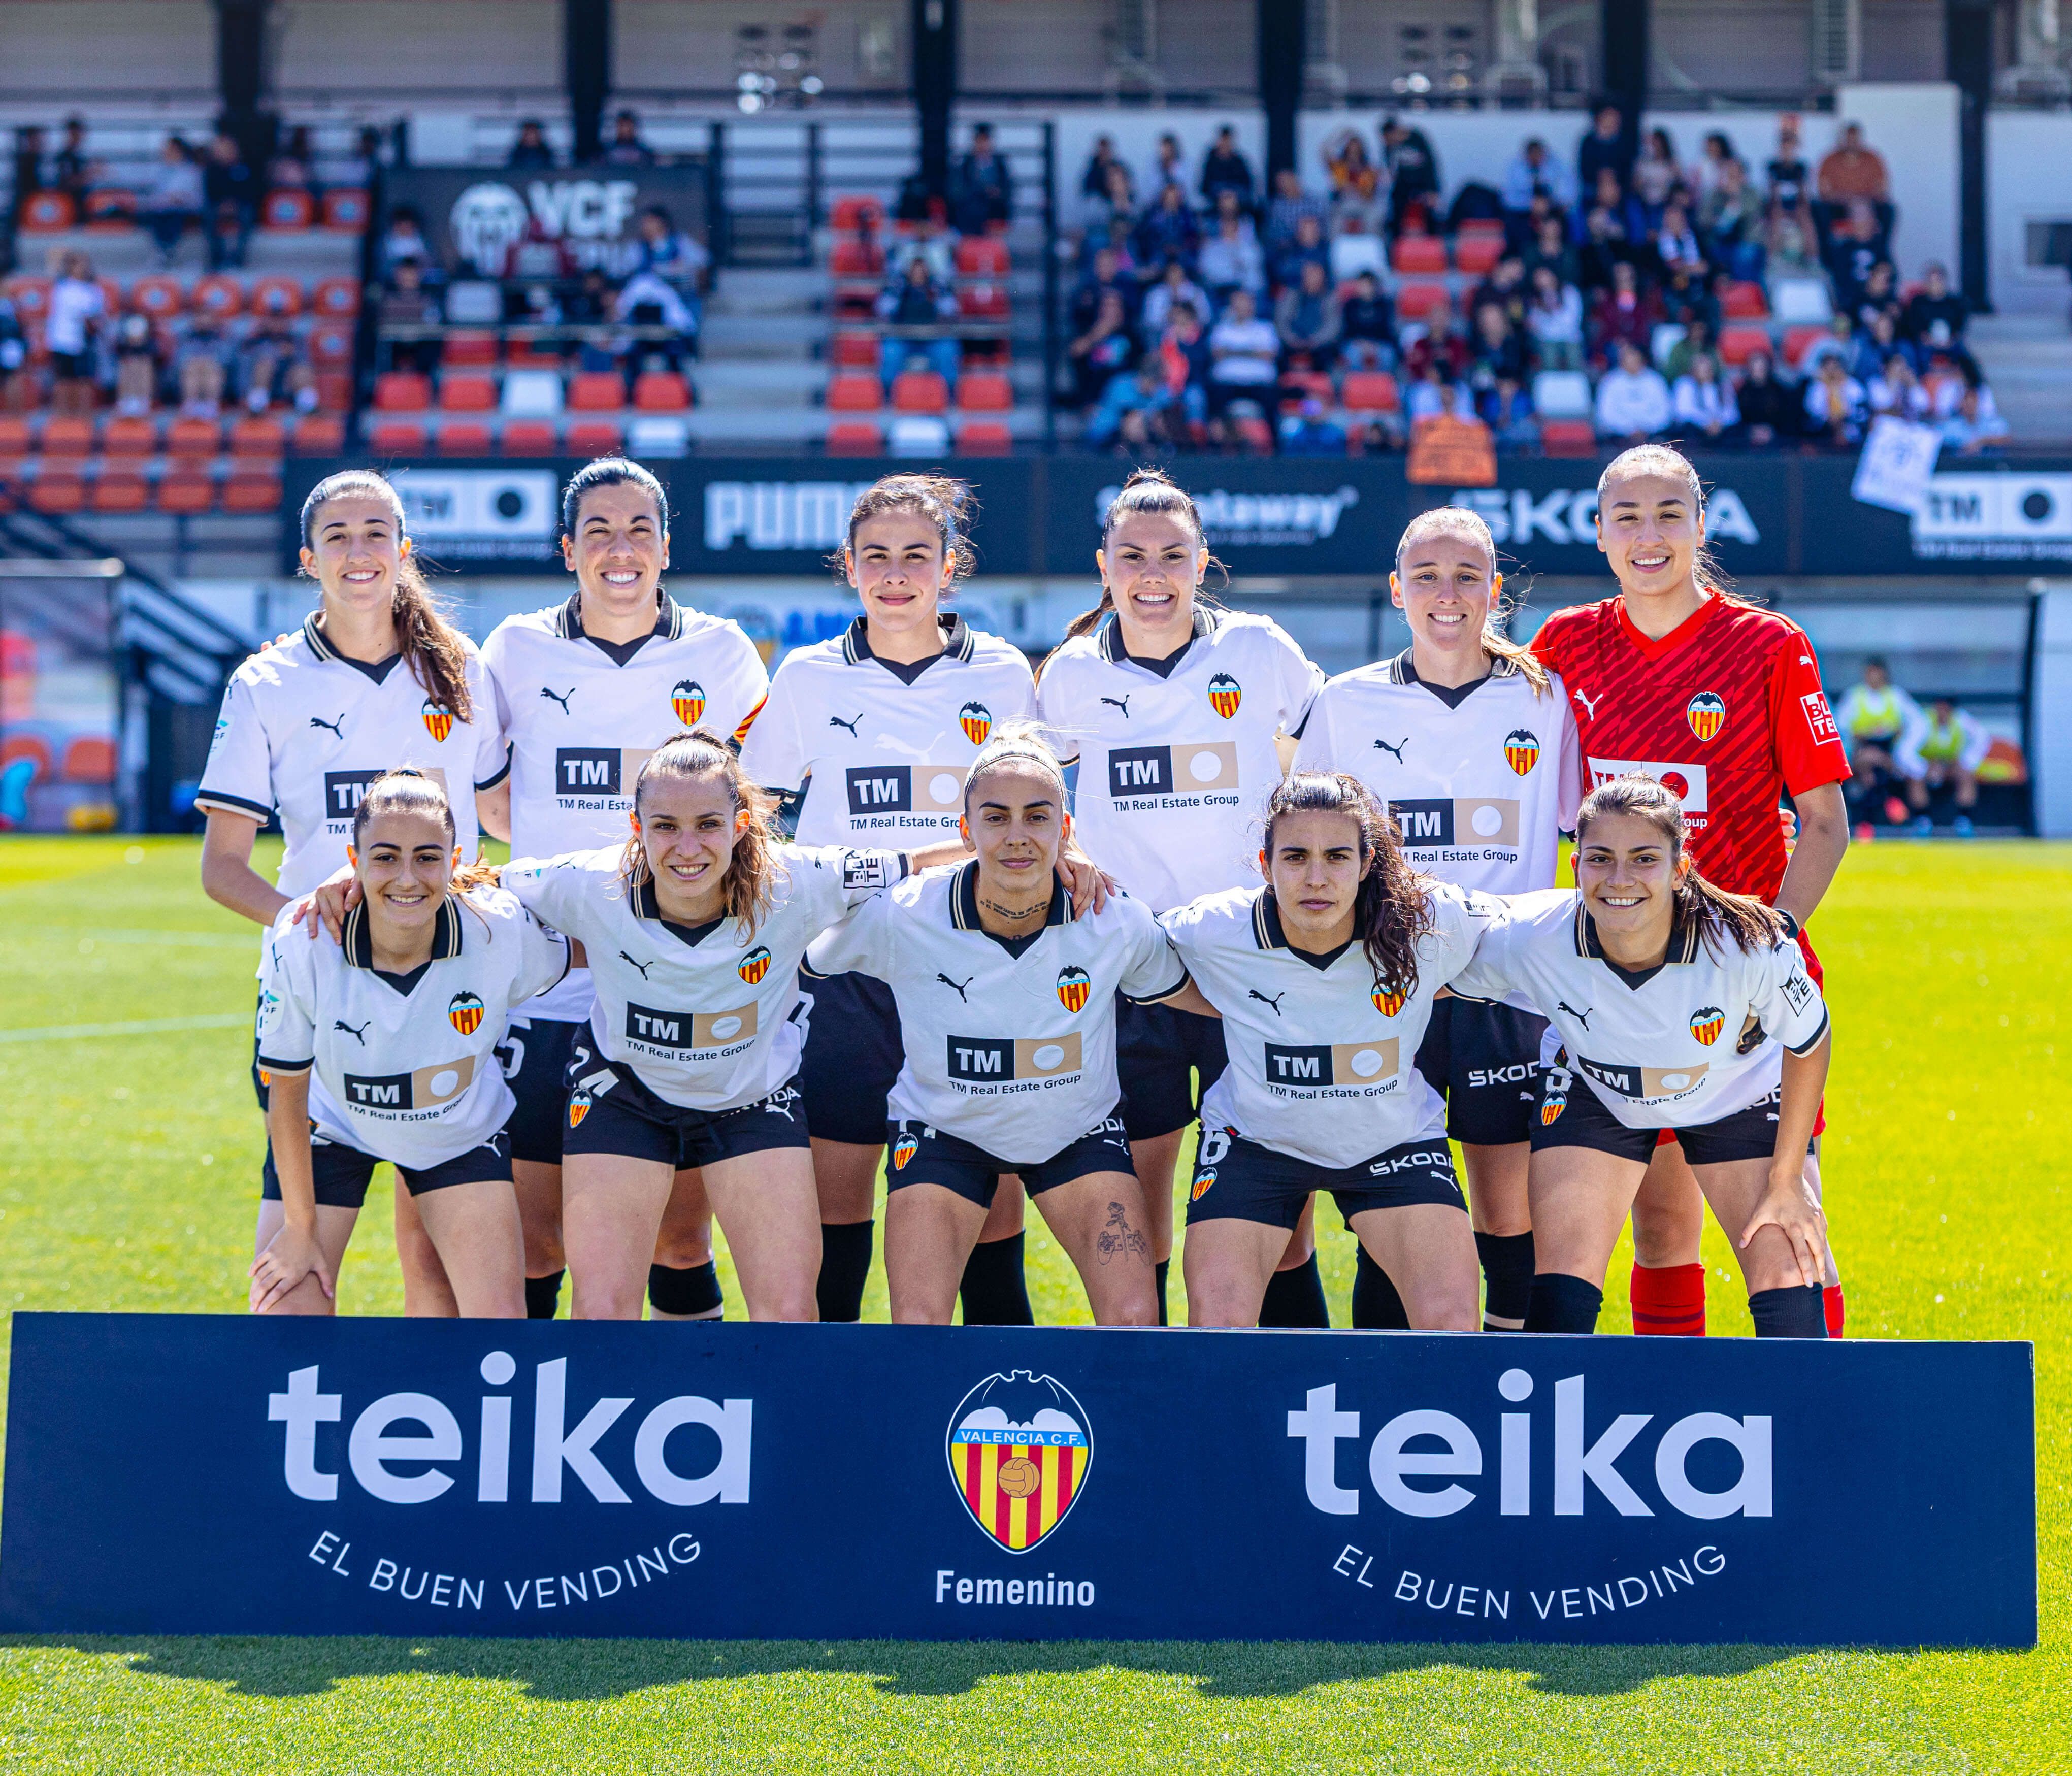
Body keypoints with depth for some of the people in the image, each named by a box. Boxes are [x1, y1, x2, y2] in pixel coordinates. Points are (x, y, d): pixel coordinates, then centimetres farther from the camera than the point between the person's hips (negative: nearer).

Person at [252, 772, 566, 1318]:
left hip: (462, 1133, 1)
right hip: (333, 1127, -1)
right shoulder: (302, 946, -31)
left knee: (500, 1327, -9)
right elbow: (286, 1095, -17)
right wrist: (300, 1229, -10)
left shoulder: (501, 930, -31)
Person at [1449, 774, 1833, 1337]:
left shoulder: (1749, 945, -36)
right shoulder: (1524, 938, -34)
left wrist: (1786, 1180, -11)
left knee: (1790, 1296, -8)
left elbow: (1809, 1045, -16)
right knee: (1562, 1297, -11)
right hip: (1594, 1095, 1)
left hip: (1740, 1097, -1)